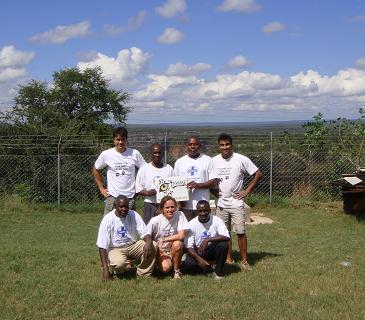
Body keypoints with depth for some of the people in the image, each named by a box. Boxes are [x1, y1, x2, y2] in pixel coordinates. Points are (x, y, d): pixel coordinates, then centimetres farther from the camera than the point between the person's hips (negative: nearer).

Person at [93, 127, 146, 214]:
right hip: (112, 196, 0)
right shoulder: (106, 154, -1)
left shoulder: (135, 154, -2)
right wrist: (101, 188, 9)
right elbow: (96, 170, 13)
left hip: (130, 197, 1)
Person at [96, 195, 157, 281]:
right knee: (119, 263, -36)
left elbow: (145, 233, -9)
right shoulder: (108, 219, -16)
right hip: (116, 249, -3)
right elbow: (102, 246, -16)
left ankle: (143, 273, -5)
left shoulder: (134, 215, -7)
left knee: (153, 246, -22)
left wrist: (149, 242, -35)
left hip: (133, 246, 3)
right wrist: (105, 268, -23)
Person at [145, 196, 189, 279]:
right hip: (160, 251, -1)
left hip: (174, 251, 2)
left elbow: (181, 235, -21)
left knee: (177, 244, -32)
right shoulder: (154, 221, -13)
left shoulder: (179, 215, -12)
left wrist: (163, 240, -22)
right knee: (165, 268, -30)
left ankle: (177, 270, -10)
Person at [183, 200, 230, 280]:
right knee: (188, 265, -28)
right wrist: (199, 259, -31)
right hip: (198, 252, 0)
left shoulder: (216, 220, -14)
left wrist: (207, 240, -35)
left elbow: (226, 237, -28)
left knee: (223, 244, -31)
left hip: (212, 250, 0)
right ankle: (205, 266, 7)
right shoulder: (192, 224, -12)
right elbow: (189, 246, -14)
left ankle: (218, 271, -10)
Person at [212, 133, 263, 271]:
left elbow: (258, 174, -5)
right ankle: (229, 258, 23)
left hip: (236, 203, -4)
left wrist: (247, 191, -7)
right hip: (221, 203, 4)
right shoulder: (214, 161, 3)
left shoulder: (241, 159, -8)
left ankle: (244, 261, 5)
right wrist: (214, 191, 1)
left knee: (240, 232, -5)